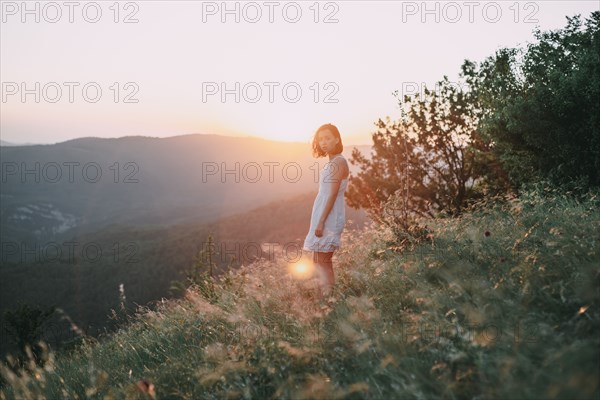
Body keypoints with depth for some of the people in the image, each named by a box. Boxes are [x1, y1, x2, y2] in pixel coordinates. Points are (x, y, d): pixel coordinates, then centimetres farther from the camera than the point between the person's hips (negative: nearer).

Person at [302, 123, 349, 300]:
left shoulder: (338, 162, -14)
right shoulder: (333, 162, 14)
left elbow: (333, 195, -19)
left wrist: (321, 222, -21)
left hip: (329, 216, -10)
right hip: (325, 215, 10)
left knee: (321, 261, -7)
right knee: (323, 260, 13)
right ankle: (330, 295, 19)